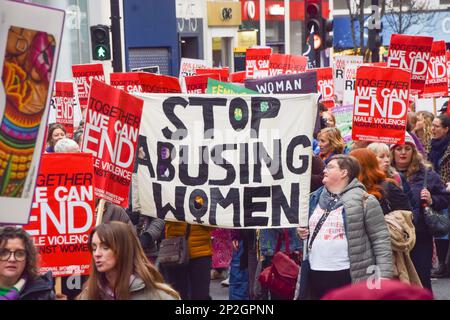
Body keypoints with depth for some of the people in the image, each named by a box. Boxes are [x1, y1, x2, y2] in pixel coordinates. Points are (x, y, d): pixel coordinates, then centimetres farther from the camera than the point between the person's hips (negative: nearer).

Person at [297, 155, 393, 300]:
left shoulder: (363, 201, -7)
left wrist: (384, 274, -14)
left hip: (350, 276, -6)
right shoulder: (316, 199, 13)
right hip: (315, 275, 6)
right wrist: (303, 232, 7)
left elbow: (381, 239, -8)